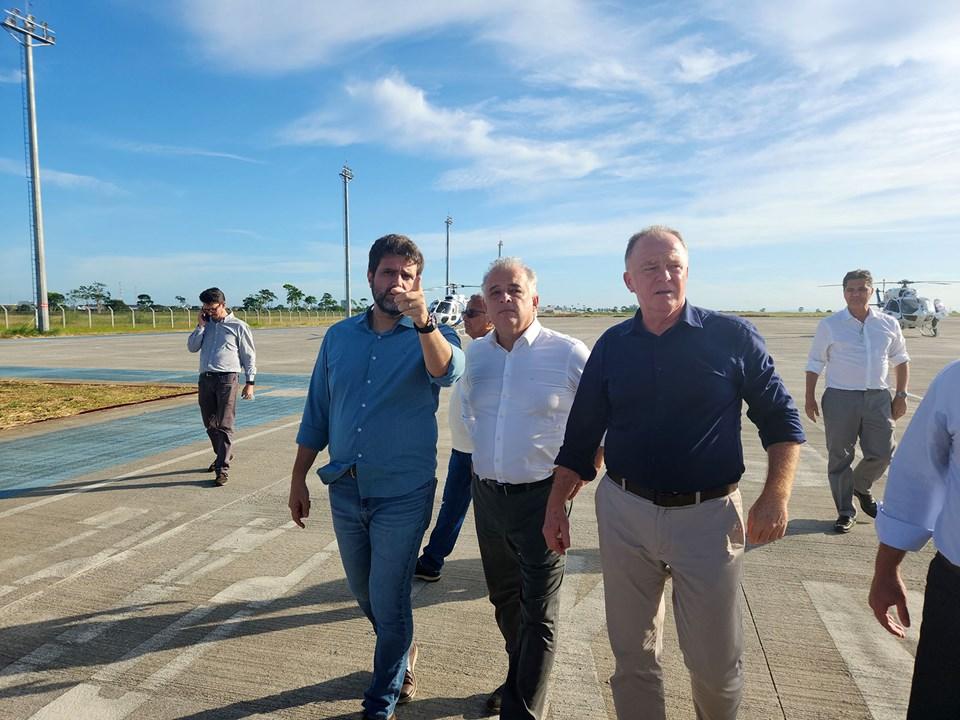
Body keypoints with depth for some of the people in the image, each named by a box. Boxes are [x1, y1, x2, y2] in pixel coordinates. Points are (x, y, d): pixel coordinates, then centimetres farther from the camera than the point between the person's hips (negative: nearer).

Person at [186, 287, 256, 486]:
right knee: (210, 424, 14)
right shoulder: (206, 325, 16)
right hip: (205, 379, 6)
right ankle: (223, 454, 34)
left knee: (224, 425, -7)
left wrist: (250, 382, -3)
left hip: (226, 379, -6)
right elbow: (192, 347, 9)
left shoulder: (238, 326, 1)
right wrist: (200, 325, 1)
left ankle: (223, 468, -5)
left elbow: (249, 356, 1)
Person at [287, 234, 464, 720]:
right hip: (345, 489, 5)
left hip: (402, 495, -4)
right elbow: (317, 413, 9)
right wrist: (298, 478, 9)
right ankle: (401, 654, 50)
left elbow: (447, 372, -31)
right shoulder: (339, 337, 4)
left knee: (389, 603, 6)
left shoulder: (430, 336, -7)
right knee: (364, 594, 21)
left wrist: (423, 321, -49)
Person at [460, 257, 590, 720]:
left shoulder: (568, 353, -13)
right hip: (487, 495, 6)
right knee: (504, 599, 21)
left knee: (538, 613, 2)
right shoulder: (474, 354, 4)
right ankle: (519, 679, 44)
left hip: (541, 496, -6)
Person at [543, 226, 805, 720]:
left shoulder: (732, 336, -4)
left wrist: (776, 495, -10)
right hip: (624, 512, 2)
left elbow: (781, 420, 1)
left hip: (708, 514, -2)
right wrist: (556, 505, 4)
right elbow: (581, 433, 7)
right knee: (632, 655, 14)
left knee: (716, 661, 10)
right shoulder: (611, 345, 3)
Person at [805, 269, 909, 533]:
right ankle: (845, 511, 15)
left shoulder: (889, 324, 7)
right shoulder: (829, 325, -1)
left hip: (878, 398, 3)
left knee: (882, 453, 5)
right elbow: (815, 363, 3)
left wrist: (901, 395, 10)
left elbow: (901, 360, 16)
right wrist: (810, 398, -1)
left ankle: (861, 487, 37)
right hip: (840, 398, -2)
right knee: (840, 457, 2)